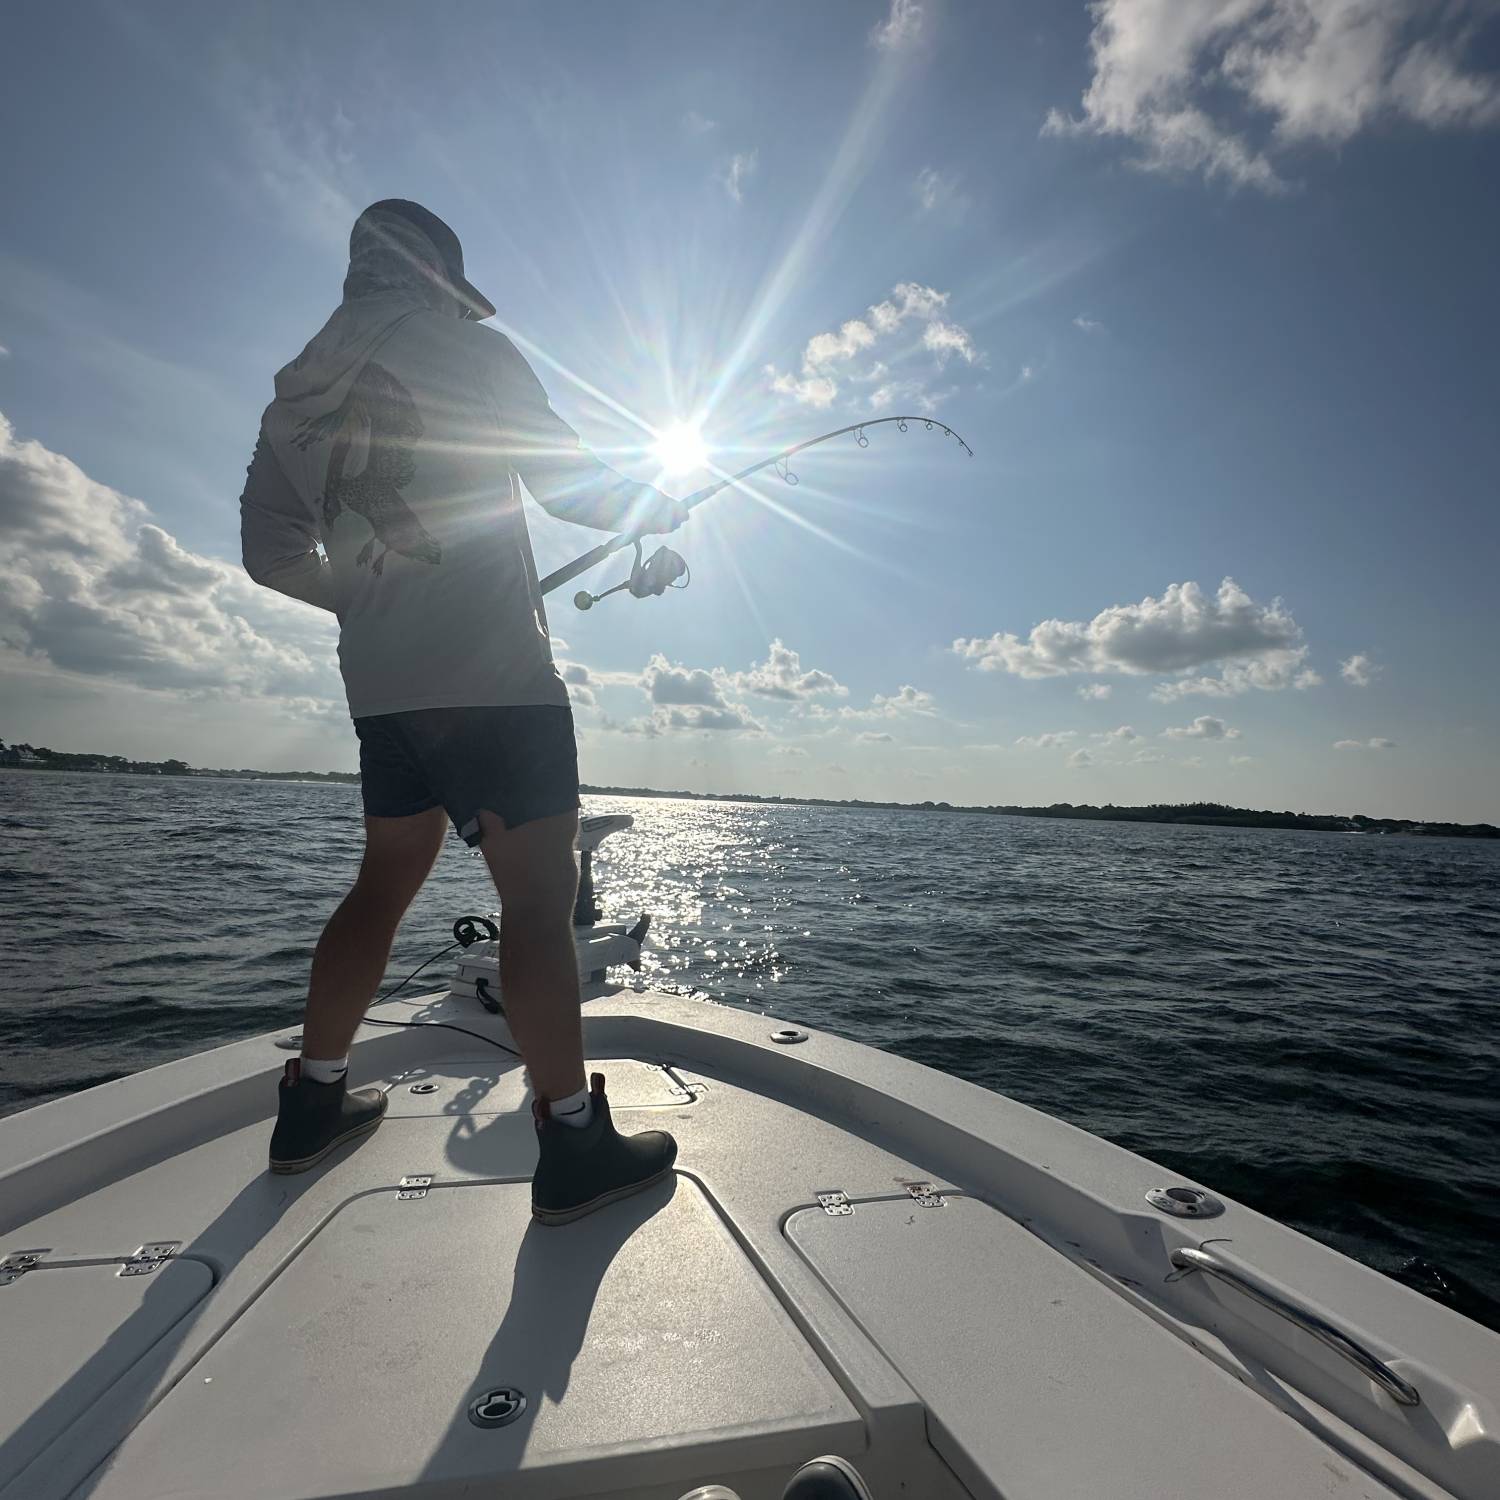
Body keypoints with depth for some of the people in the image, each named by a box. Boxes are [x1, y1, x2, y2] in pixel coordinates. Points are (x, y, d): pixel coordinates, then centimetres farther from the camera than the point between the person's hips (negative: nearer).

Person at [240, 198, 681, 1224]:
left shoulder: (300, 390, 18)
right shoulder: (468, 348, 3)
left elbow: (272, 552, 14)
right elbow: (569, 485, -1)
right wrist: (662, 508, 16)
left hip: (380, 681, 7)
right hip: (492, 674, -7)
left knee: (387, 880, 17)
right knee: (540, 892, -6)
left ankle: (314, 1103, 26)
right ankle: (573, 1142, -1)